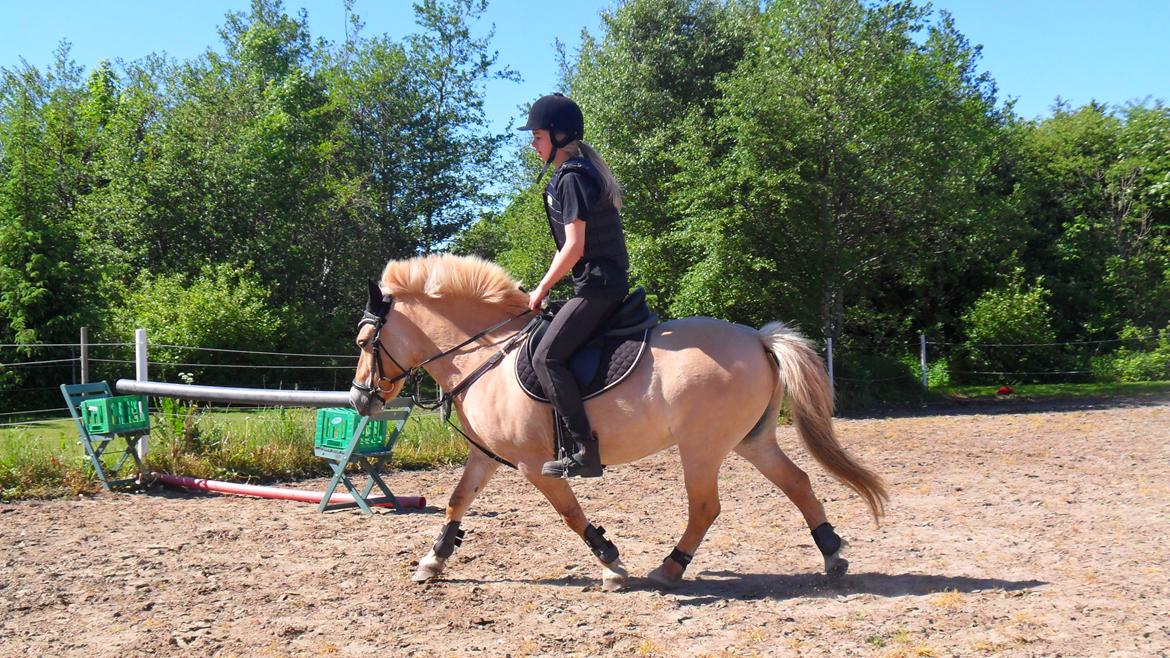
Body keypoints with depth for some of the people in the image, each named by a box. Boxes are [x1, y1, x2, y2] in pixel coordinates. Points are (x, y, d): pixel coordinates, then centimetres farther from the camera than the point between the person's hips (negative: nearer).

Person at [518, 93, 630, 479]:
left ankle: (586, 452, -20)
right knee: (557, 354, 16)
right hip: (606, 282, 11)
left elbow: (574, 247, -20)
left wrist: (541, 291, -9)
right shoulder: (581, 171, 18)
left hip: (597, 285, -11)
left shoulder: (571, 178, -14)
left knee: (546, 357, -17)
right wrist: (548, 287, 20)